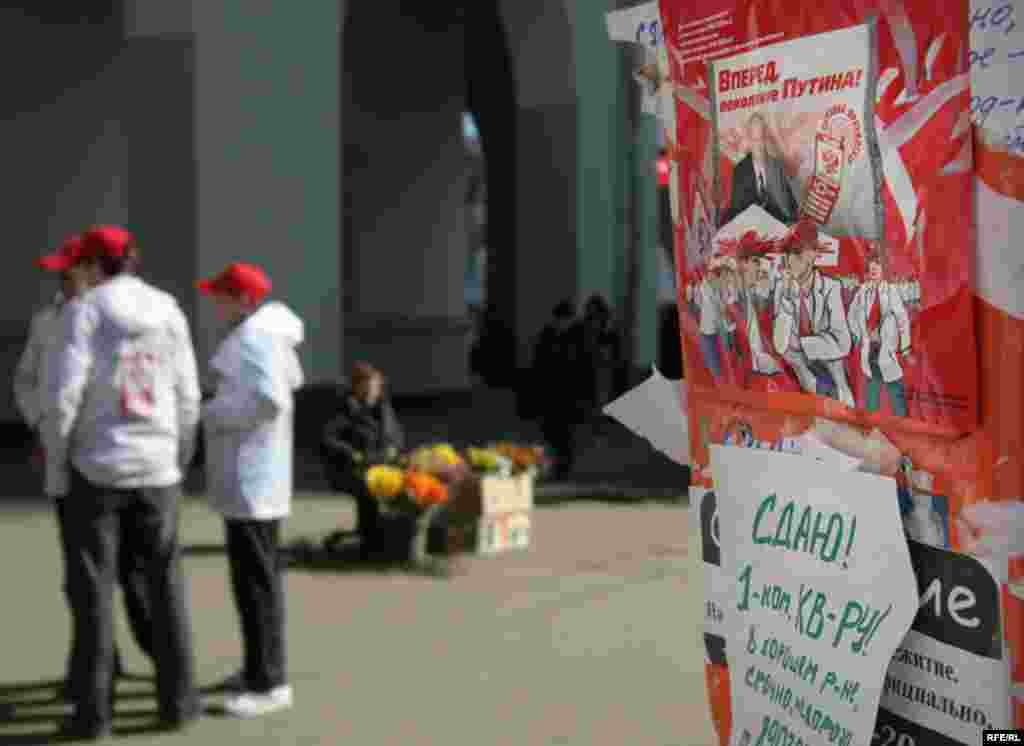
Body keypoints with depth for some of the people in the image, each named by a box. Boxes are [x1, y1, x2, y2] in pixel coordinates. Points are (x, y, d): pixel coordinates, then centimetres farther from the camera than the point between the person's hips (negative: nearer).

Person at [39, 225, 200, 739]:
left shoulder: (84, 312, -9)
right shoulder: (169, 311, 3)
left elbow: (62, 394, -16)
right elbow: (186, 399, 2)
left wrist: (55, 469, -5)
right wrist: (180, 465, 13)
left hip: (96, 467, -3)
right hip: (155, 467, 3)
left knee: (93, 591, 4)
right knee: (165, 584, 13)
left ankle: (93, 711, 6)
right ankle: (177, 700, 14)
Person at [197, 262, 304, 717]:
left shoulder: (252, 336, -19)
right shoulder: (267, 330, 13)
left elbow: (269, 399, -30)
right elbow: (289, 381, 28)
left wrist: (209, 414, -17)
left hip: (251, 470, -11)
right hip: (255, 466, 11)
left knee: (253, 575, -8)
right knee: (261, 569, 17)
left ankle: (269, 684, -4)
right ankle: (265, 666, 27)